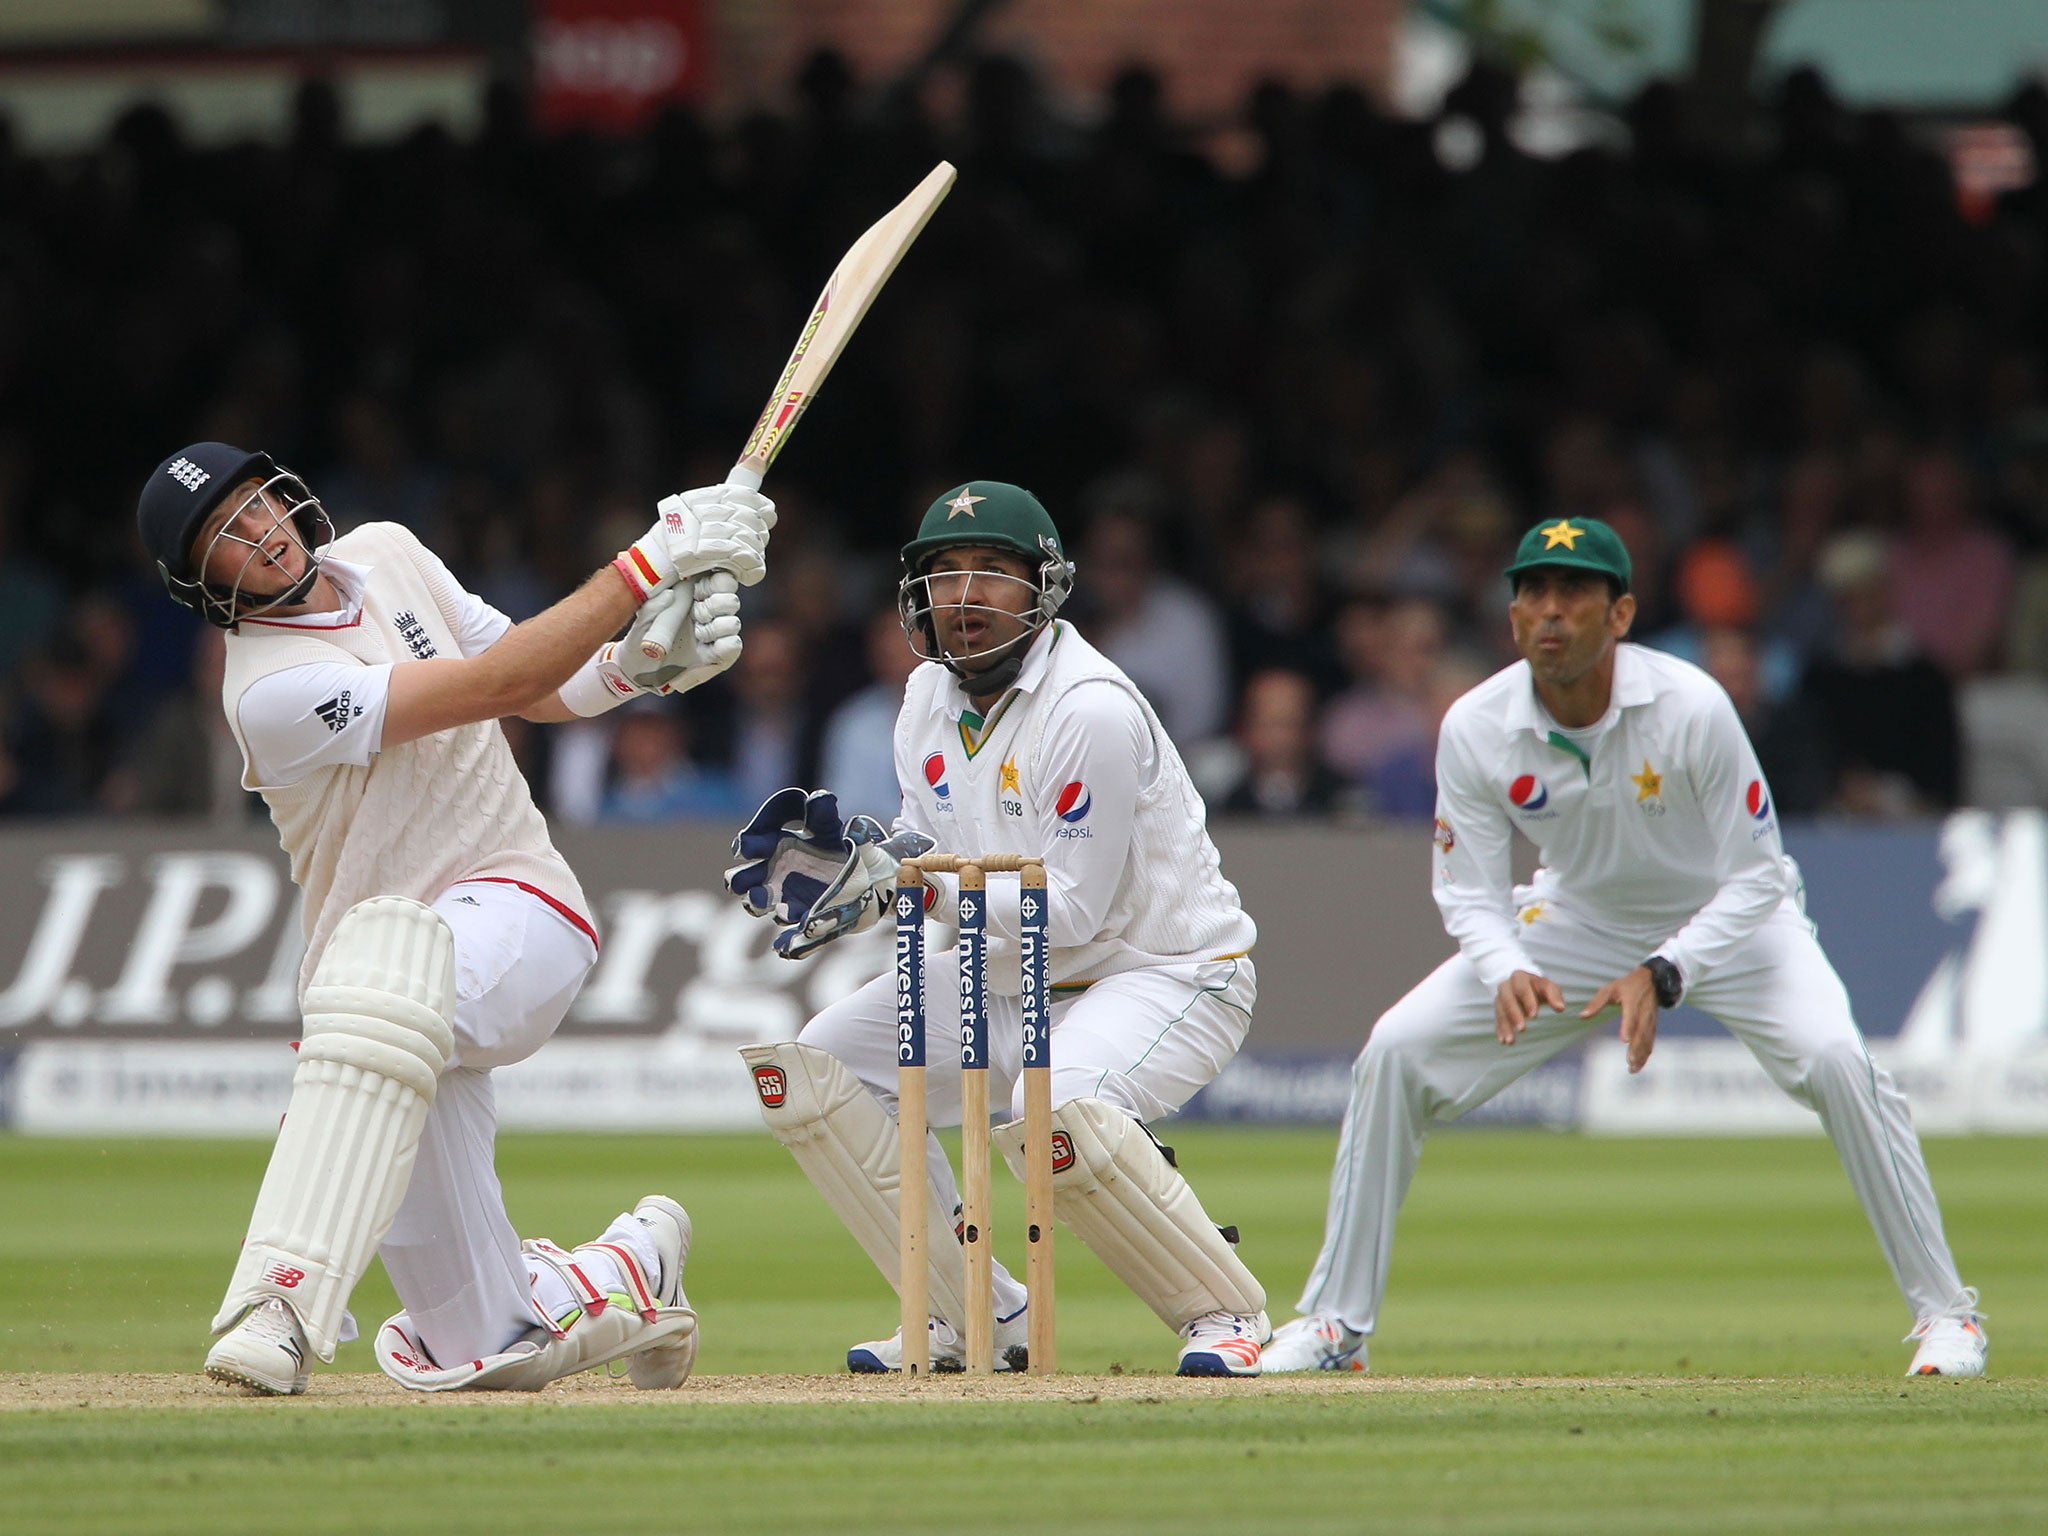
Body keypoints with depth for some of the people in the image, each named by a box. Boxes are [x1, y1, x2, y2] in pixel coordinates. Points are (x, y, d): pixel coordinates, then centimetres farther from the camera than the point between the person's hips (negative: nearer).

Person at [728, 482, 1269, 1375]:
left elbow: (1073, 907, -24)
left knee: (1055, 1106, -38)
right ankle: (974, 1319, 4)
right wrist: (848, 856, -13)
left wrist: (923, 883, -29)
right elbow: (927, 859, 7)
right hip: (1014, 978, 9)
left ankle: (1224, 1310, -16)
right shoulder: (931, 696, 2)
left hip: (1168, 971, -9)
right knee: (811, 1067, -3)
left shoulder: (1092, 711, -23)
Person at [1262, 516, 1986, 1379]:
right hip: (1579, 922, 3)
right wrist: (1507, 973, -35)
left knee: (1831, 1057, -29)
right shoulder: (1476, 730, -20)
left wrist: (1663, 976, -37)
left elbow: (1754, 877, -23)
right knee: (1396, 1050, -11)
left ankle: (1944, 1311, -14)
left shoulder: (1691, 709, -30)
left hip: (1726, 920, -3)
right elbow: (1470, 892, -13)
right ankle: (1334, 1324, 1)